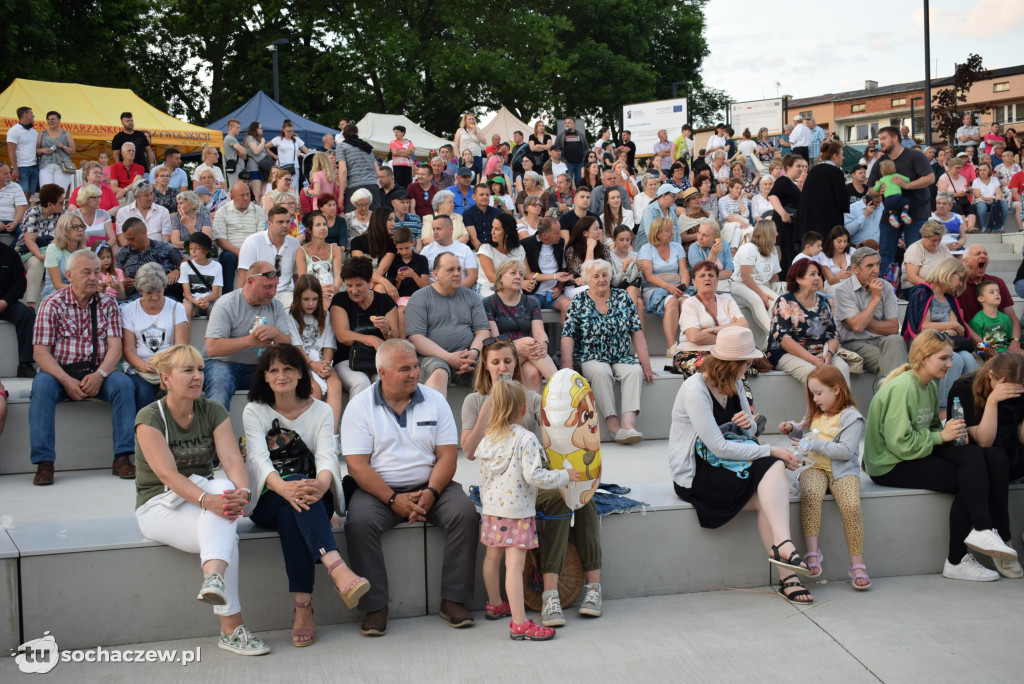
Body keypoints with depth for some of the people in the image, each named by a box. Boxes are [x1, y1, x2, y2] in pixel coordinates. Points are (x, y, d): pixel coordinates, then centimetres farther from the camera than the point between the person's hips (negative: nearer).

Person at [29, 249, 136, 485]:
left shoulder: (108, 304, 6)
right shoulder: (52, 304, -1)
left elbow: (115, 346, -3)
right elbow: (41, 352, -8)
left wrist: (99, 375, -23)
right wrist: (67, 381, -22)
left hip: (97, 372, 1)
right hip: (60, 371, -1)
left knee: (123, 383, -27)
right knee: (42, 386, -32)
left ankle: (122, 457, -24)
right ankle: (44, 462, -28)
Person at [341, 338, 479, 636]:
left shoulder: (435, 400, 7)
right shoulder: (359, 406, 0)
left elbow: (448, 454, 1)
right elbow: (357, 464, -8)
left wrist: (431, 493, -16)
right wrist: (393, 499, -18)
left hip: (430, 488, 2)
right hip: (379, 490, -2)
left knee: (465, 512, -24)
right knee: (359, 522, -30)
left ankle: (453, 600, -14)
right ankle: (375, 606, -18)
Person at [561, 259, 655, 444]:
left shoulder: (623, 298, 8)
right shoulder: (578, 303, 3)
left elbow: (637, 332, 4)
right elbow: (568, 336, -5)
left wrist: (646, 364, -4)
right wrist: (567, 366, -18)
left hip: (622, 357, 2)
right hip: (592, 358, -2)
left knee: (635, 370, -29)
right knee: (601, 372, -34)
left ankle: (628, 424, -42)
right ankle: (614, 426, -35)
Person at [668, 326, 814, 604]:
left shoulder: (733, 384, 8)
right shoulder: (695, 390, -18)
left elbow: (748, 432, 18)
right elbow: (719, 447, -24)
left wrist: (748, 422, -7)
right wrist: (771, 451, -19)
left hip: (723, 466, 8)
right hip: (695, 475, -8)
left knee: (773, 468, -23)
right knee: (774, 467, -24)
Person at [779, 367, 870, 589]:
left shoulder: (851, 417, -3)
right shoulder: (815, 413, 20)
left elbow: (846, 450, -14)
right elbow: (803, 433, 36)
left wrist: (815, 445, -17)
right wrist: (791, 429, 14)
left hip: (842, 470, -4)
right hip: (814, 467, 4)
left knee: (851, 506, -30)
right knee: (810, 495, -33)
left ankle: (857, 563, -17)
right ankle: (812, 552, -32)